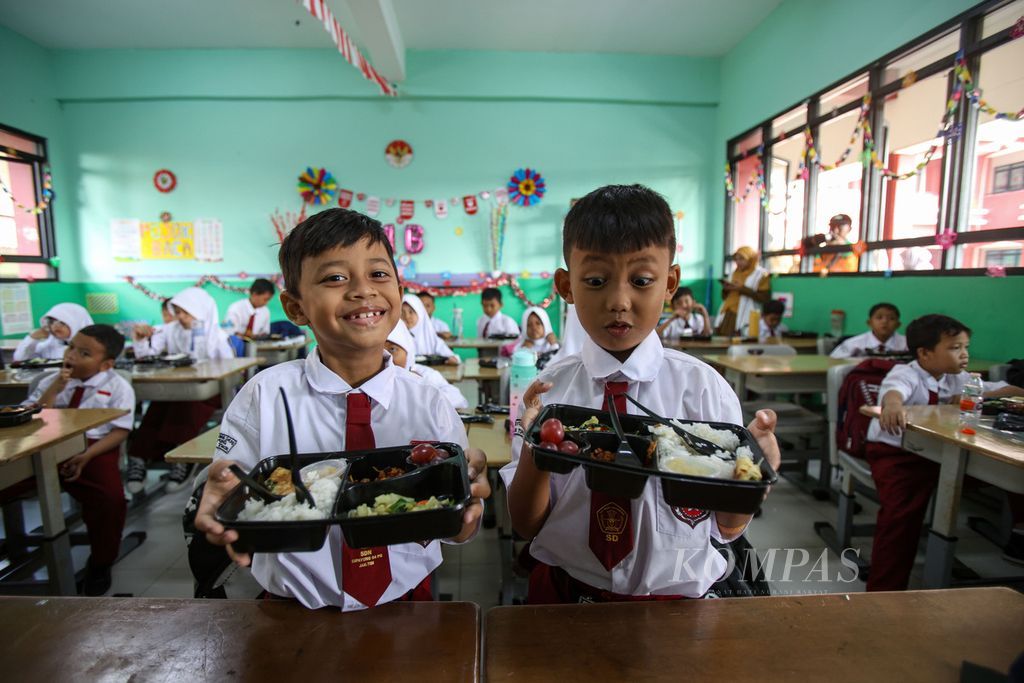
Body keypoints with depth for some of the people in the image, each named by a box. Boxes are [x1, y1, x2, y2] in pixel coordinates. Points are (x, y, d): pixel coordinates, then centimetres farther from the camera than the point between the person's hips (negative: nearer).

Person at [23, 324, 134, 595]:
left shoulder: (118, 387, -1)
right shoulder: (51, 382, 12)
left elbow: (120, 431, -6)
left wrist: (86, 456, -17)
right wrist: (53, 390, -9)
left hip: (95, 450, -4)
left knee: (110, 499, -25)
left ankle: (100, 563, 1)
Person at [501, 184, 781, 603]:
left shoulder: (702, 387, -14)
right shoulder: (547, 390, -12)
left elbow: (728, 528, -5)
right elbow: (526, 525, -9)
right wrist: (533, 454, -28)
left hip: (673, 599, 1)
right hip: (564, 594, 1)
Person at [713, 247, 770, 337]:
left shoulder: (761, 274, 0)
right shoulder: (734, 273, 19)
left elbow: (765, 298, -9)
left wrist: (743, 289, -14)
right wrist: (726, 289, 1)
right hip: (728, 315, 6)